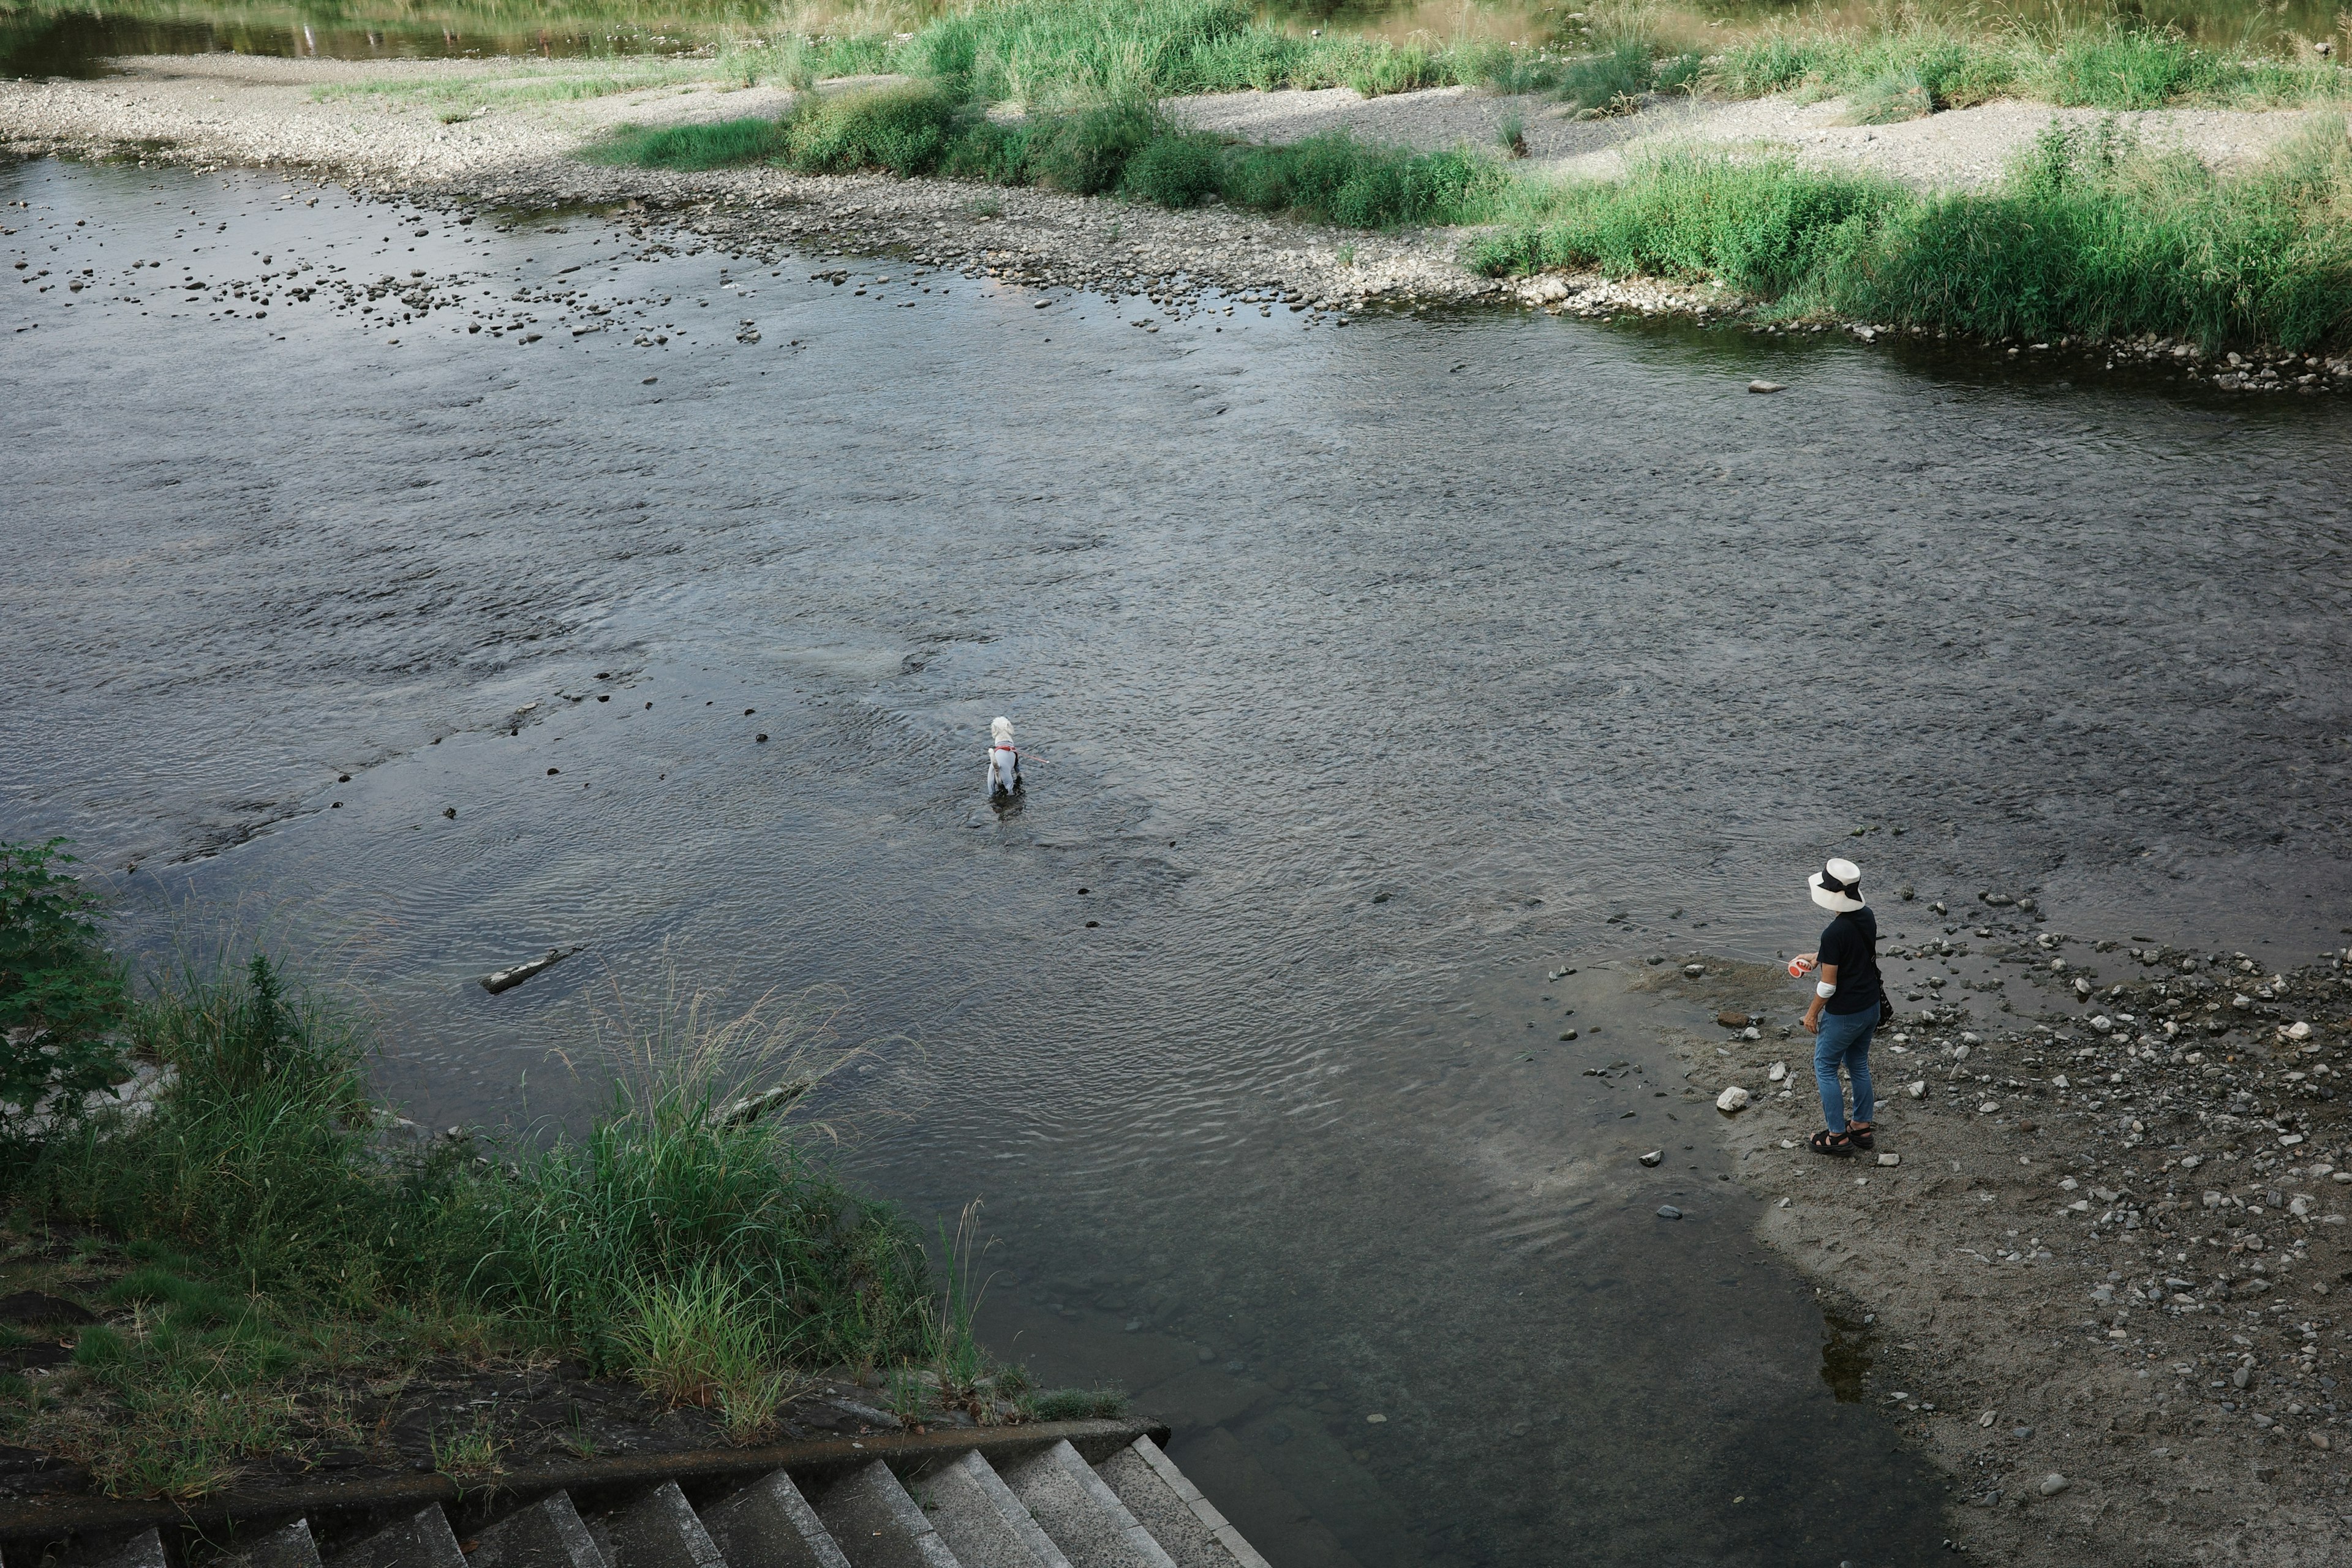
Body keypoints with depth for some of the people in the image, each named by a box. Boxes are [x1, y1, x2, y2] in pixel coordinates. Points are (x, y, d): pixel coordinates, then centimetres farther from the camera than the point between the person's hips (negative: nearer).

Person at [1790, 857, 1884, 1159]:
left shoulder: (1834, 933, -29)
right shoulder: (1867, 916, -4)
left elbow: (1828, 985, -21)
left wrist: (1812, 1013, -6)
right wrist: (1817, 957, 14)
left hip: (1844, 1015, -8)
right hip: (1872, 1006, 8)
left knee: (1825, 1068, 11)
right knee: (1858, 1065, 24)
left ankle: (1838, 1137, 16)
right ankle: (1863, 1127, 34)